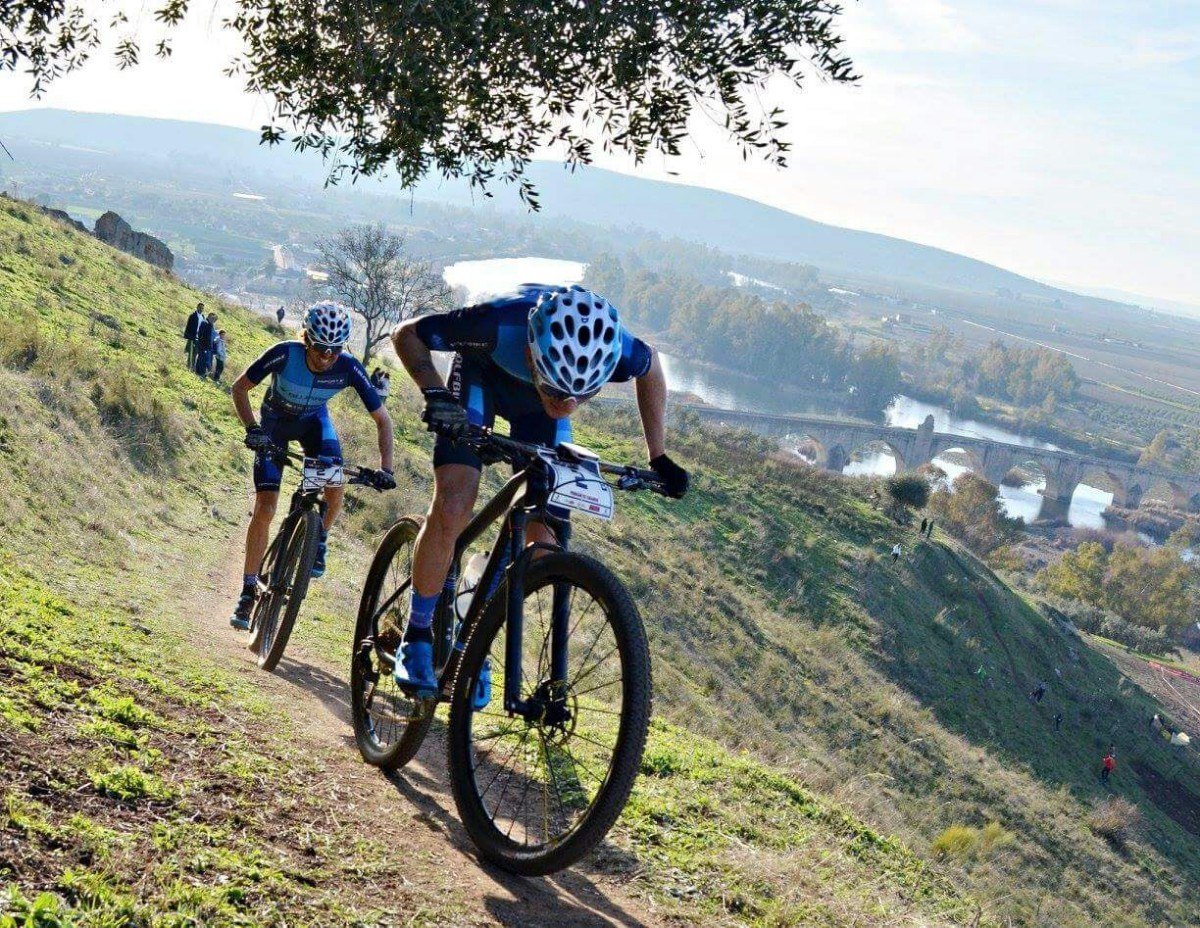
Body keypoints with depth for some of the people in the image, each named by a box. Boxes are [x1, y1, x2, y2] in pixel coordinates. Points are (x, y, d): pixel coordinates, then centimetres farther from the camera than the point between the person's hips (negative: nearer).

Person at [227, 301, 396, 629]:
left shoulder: (349, 368, -30)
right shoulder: (284, 354, -35)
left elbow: (382, 419, -21)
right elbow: (239, 388, -21)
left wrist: (385, 469, -31)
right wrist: (252, 428, -36)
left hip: (313, 421, 1)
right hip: (274, 422, -1)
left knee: (334, 485, -27)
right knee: (264, 509, -10)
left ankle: (319, 541, 3)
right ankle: (248, 591, 2)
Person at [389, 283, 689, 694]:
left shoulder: (616, 351, -38)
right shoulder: (499, 324, -44)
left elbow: (651, 369, -10)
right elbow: (406, 334, -25)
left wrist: (659, 458, -7)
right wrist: (435, 394, -41)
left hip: (535, 402, 3)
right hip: (481, 378, -2)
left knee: (547, 535, -8)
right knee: (451, 510, -20)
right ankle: (416, 639, -1)